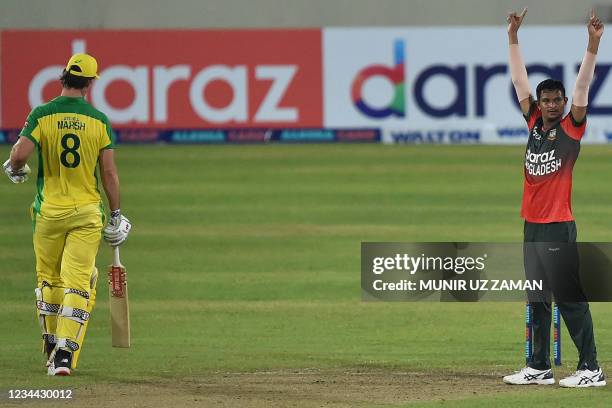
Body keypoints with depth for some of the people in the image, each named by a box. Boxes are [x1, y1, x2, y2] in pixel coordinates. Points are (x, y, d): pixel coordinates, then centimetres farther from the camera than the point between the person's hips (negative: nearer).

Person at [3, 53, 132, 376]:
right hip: (86, 213, 0)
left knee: (48, 279, 17)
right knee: (78, 283, -2)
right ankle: (65, 354, -13)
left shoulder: (42, 114, -6)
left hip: (49, 210, 0)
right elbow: (109, 172, -2)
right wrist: (116, 215, 7)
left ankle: (52, 347, 24)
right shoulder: (99, 120, -3)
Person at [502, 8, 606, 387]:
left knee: (570, 299, -8)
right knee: (537, 300, 12)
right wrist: (513, 38, 8)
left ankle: (591, 369, -7)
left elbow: (582, 88, -13)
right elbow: (520, 82, 12)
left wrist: (593, 45, -23)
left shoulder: (571, 128, -3)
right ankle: (539, 368, 18)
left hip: (559, 228, -7)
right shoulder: (534, 123, 11)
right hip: (532, 225, 7)